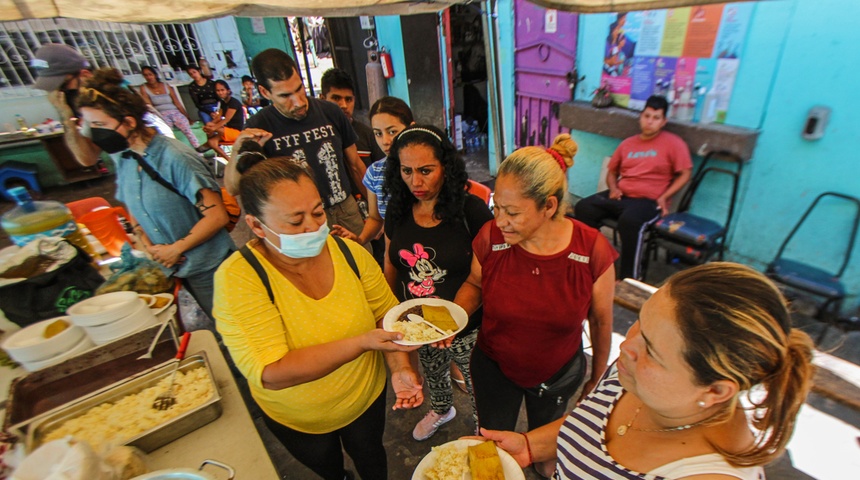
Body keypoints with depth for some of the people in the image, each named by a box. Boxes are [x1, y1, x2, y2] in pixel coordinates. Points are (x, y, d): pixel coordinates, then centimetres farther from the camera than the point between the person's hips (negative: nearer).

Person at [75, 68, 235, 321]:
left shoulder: (175, 158, -18)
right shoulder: (123, 158, 5)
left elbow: (217, 216, -21)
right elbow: (134, 211, 18)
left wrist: (175, 249, -13)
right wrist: (149, 247, 0)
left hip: (207, 269, -6)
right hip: (170, 268, 7)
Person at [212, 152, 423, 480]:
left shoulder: (350, 253, -18)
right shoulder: (237, 278, -28)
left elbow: (387, 314, -9)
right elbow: (271, 374, -34)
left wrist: (400, 367, -26)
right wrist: (363, 342, -41)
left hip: (367, 399, 1)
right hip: (296, 419, 0)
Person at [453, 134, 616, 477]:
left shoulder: (593, 250, -26)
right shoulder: (490, 238, -24)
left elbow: (601, 321, -9)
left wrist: (598, 375, 5)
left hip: (559, 375, 1)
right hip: (494, 368, 0)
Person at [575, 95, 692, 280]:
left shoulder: (673, 143, 4)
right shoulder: (628, 143, 17)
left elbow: (684, 174, 0)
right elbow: (612, 171, 21)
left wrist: (664, 197, -11)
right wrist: (613, 188, 1)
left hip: (648, 200, -5)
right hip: (621, 195, 5)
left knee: (629, 220, -38)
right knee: (583, 207, -20)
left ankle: (630, 279, -23)